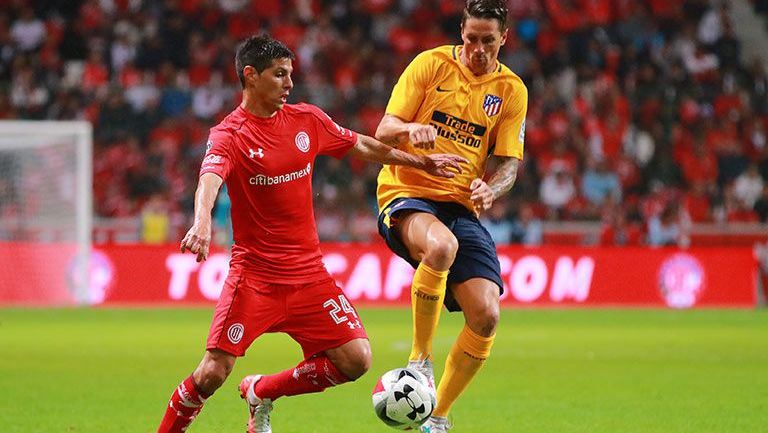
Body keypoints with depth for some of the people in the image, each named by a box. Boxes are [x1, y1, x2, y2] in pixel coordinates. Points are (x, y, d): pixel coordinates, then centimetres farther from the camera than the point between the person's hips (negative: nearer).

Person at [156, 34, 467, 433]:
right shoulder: (228, 135, -10)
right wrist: (202, 221, -51)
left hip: (308, 272, 5)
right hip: (254, 273, -5)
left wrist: (421, 162, 27)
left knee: (356, 361, -3)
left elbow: (360, 145, 22)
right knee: (213, 373, -16)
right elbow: (210, 179, -30)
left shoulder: (306, 120, 7)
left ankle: (261, 391, 18)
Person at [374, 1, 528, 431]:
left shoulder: (512, 90, 7)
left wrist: (490, 189, -18)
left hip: (462, 207, 4)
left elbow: (509, 162, 6)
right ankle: (420, 360, -21)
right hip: (407, 194, -4)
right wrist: (410, 129, -28)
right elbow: (383, 133, -4)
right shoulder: (432, 64, -1)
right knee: (441, 245, -39)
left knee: (485, 315, -13)